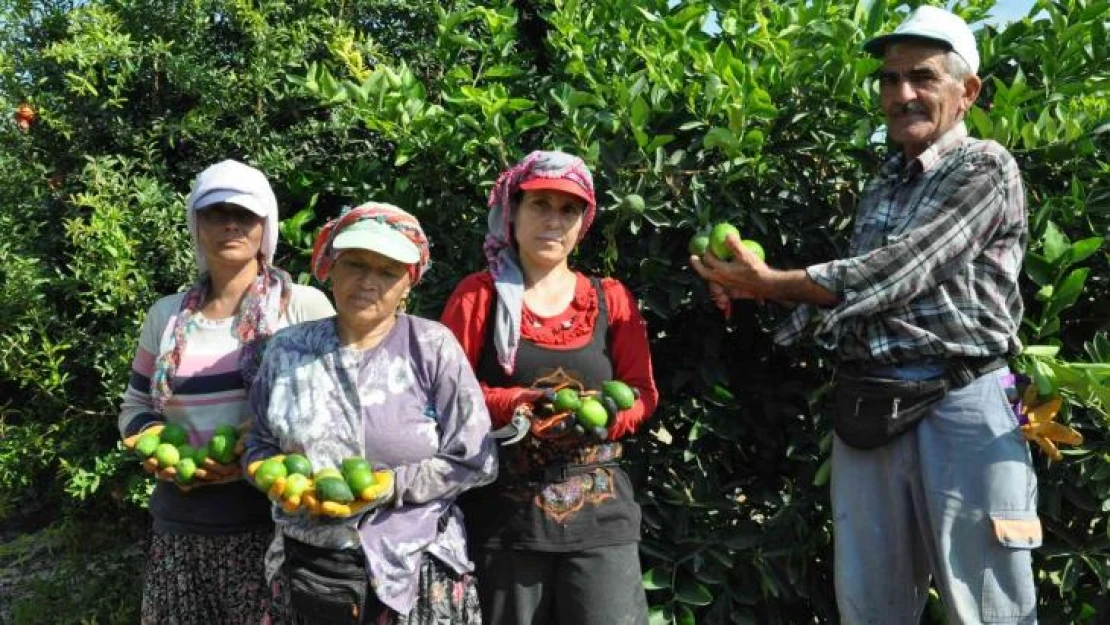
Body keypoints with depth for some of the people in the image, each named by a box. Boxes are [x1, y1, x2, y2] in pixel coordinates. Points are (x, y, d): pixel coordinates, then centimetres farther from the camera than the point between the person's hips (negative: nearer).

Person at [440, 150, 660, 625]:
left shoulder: (611, 299, 8)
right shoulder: (478, 296, 2)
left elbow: (642, 392, 7)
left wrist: (605, 416, -15)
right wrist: (512, 404, -19)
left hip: (600, 513, 1)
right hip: (503, 514, -1)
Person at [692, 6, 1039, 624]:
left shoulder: (988, 169, -5)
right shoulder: (881, 188, 18)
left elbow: (894, 272, -15)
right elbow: (863, 289, 14)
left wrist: (772, 282, -11)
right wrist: (757, 286, 0)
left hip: (961, 408, -6)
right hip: (869, 410, 7)